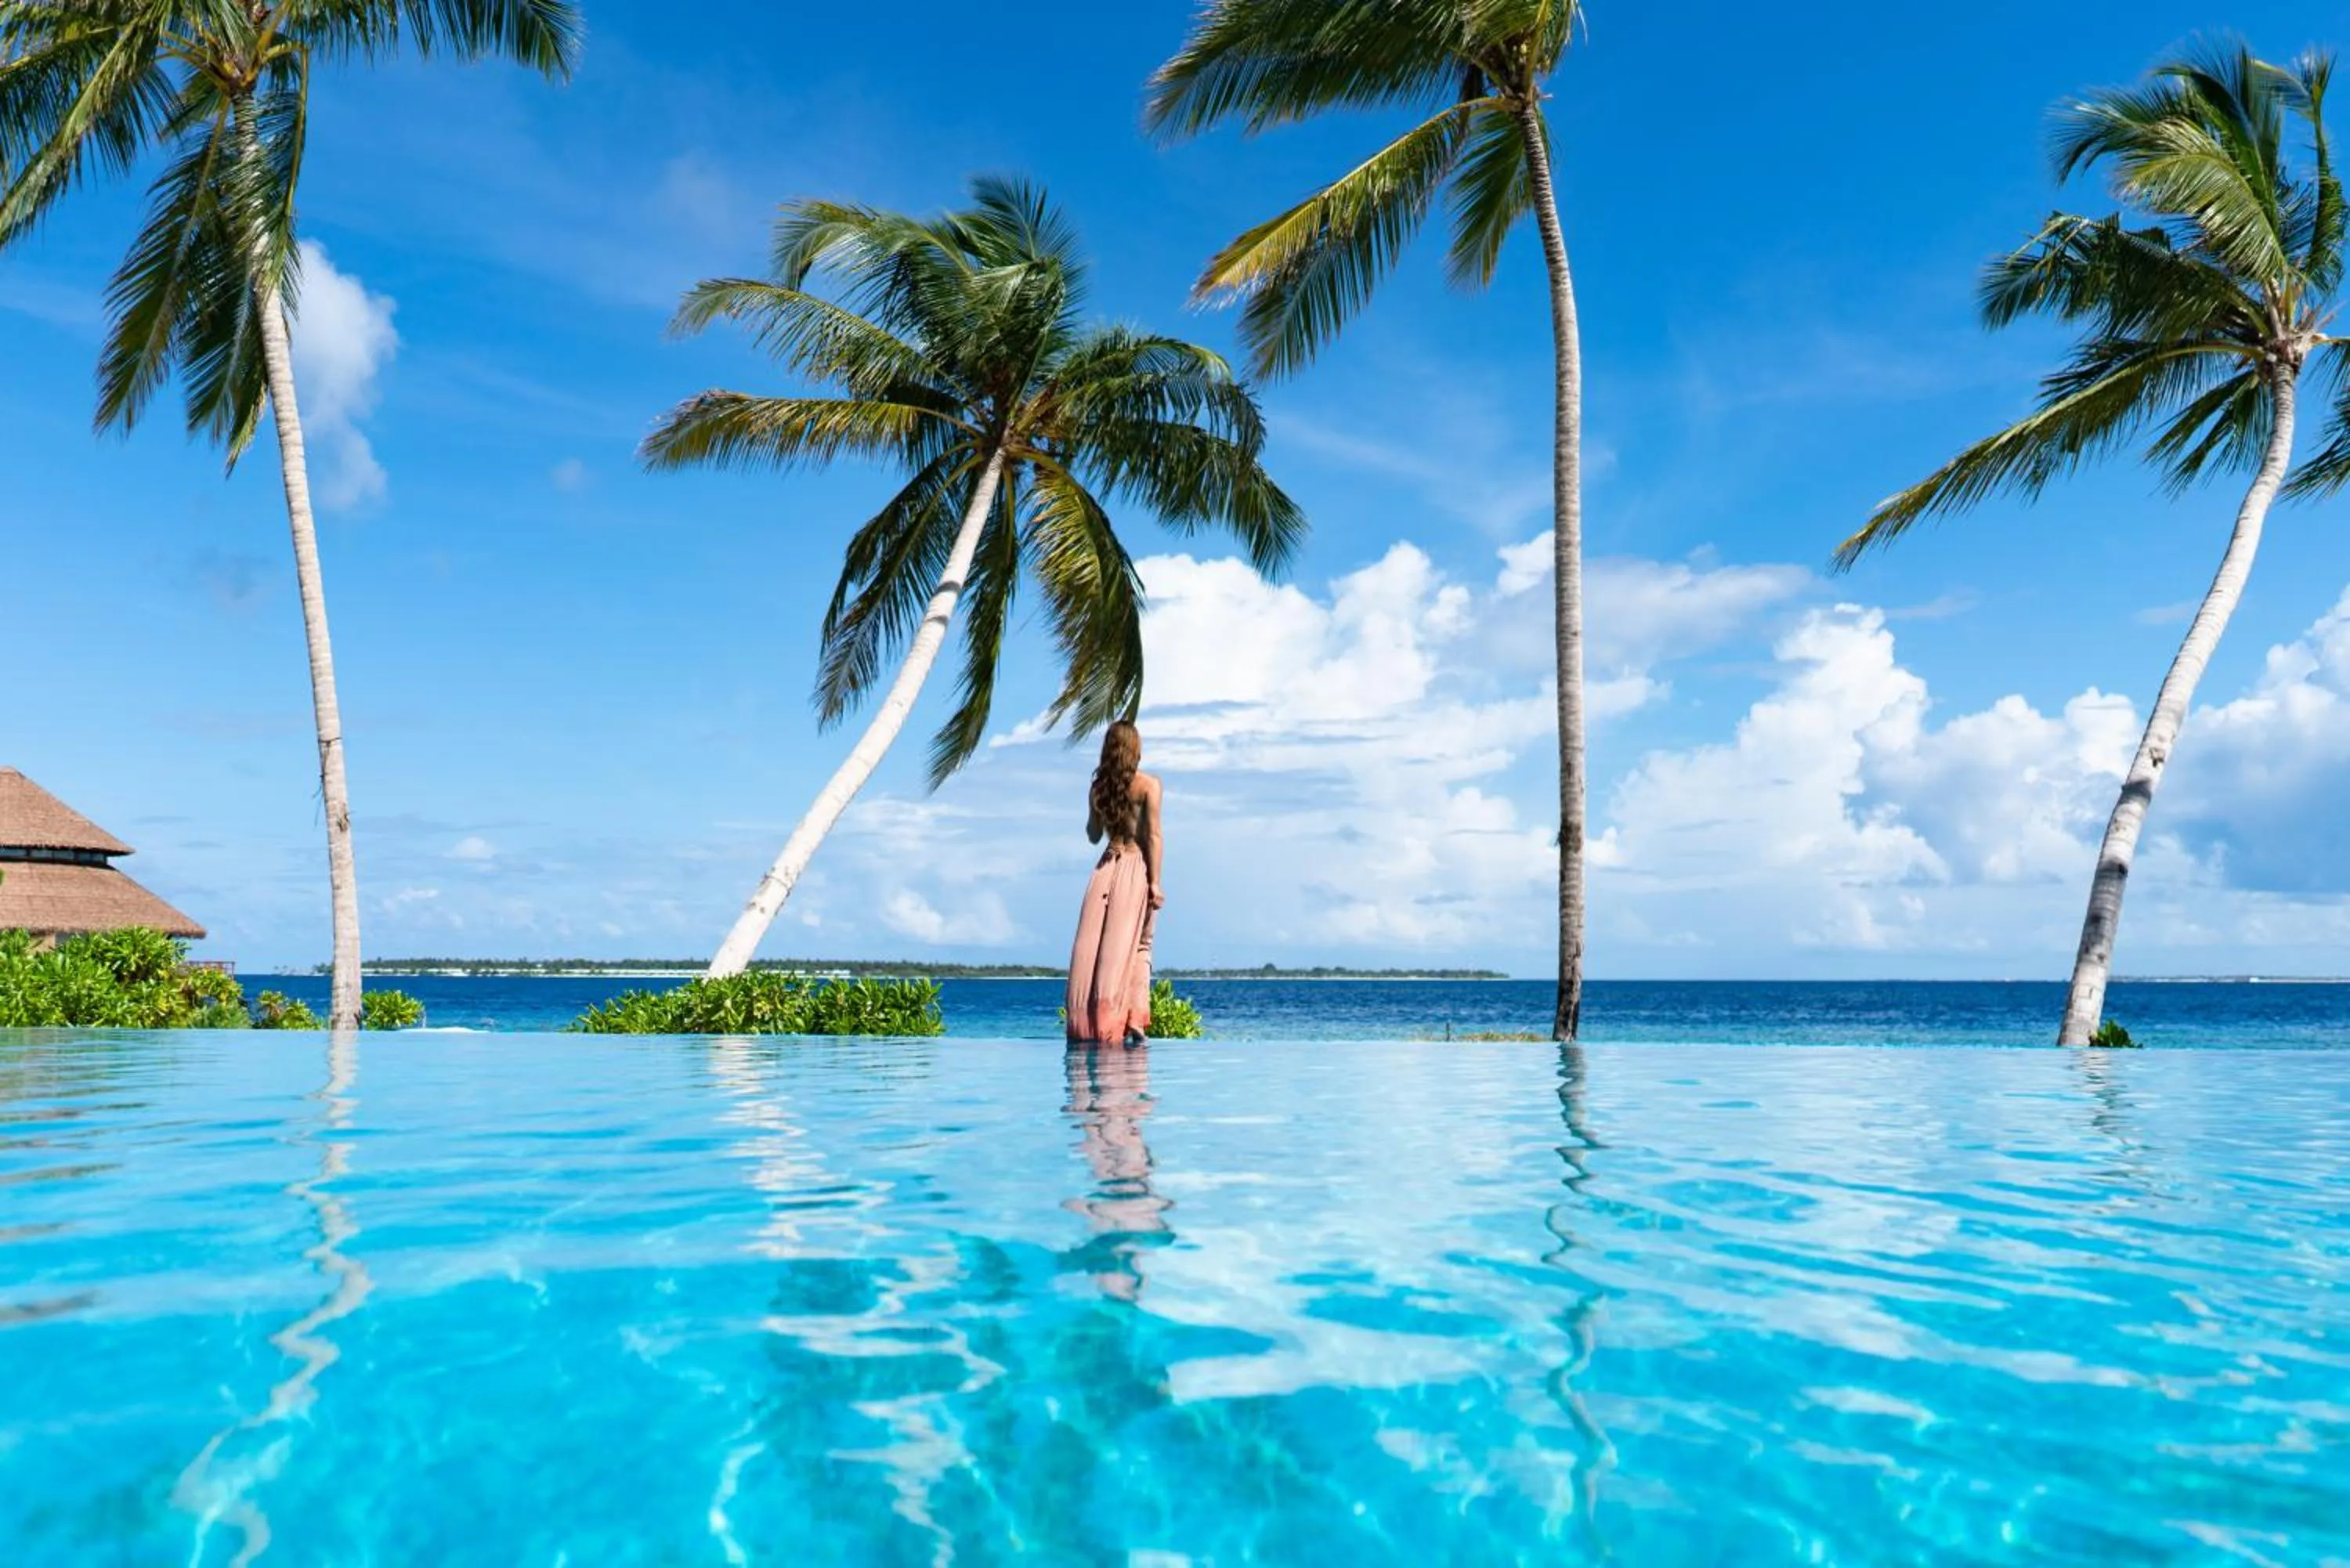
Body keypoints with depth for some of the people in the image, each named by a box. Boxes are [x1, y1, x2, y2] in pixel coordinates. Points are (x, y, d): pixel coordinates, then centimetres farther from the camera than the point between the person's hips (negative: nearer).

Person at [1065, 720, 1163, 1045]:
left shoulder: (1098, 787, 8)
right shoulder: (1149, 785, -3)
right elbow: (1154, 836, -9)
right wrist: (1156, 882, -10)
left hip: (1106, 867, 3)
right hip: (1137, 866, -3)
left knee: (1092, 946, 3)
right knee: (1137, 946, 0)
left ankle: (1087, 1023, -1)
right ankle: (1133, 1022, -10)